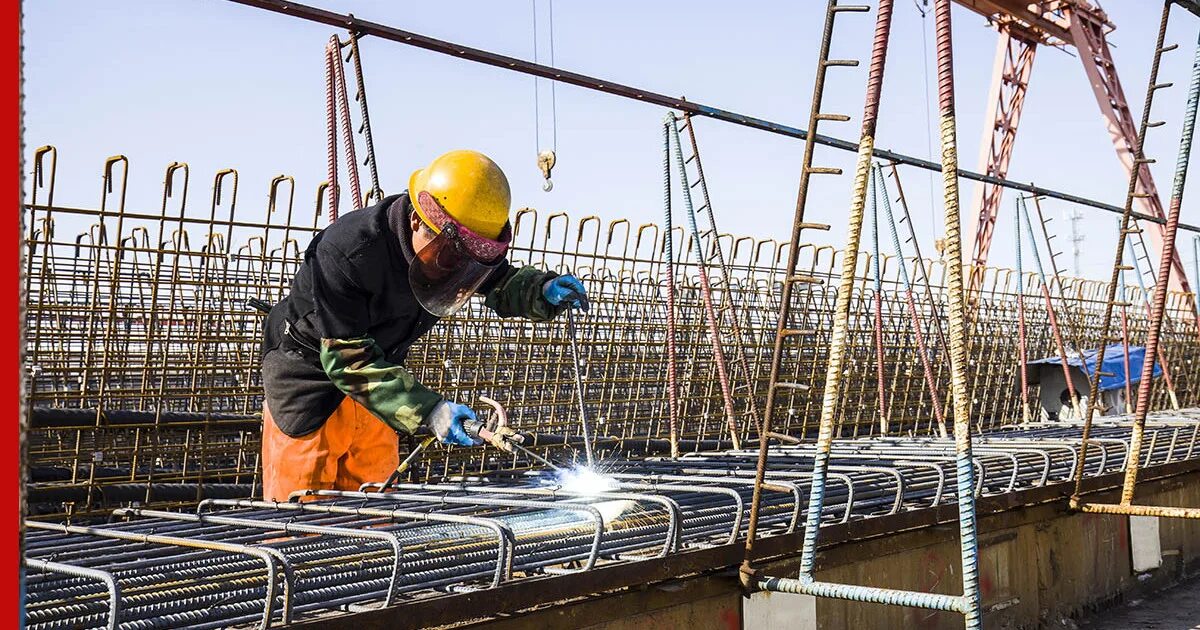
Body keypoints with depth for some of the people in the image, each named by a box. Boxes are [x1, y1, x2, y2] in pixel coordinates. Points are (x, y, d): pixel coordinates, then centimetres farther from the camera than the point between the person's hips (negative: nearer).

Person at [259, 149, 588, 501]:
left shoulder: (452, 246, -15)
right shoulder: (347, 252, -35)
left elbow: (502, 284, 3)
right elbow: (347, 358, -33)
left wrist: (544, 290, -21)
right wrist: (427, 410, -41)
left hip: (378, 367, 6)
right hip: (309, 373, -6)